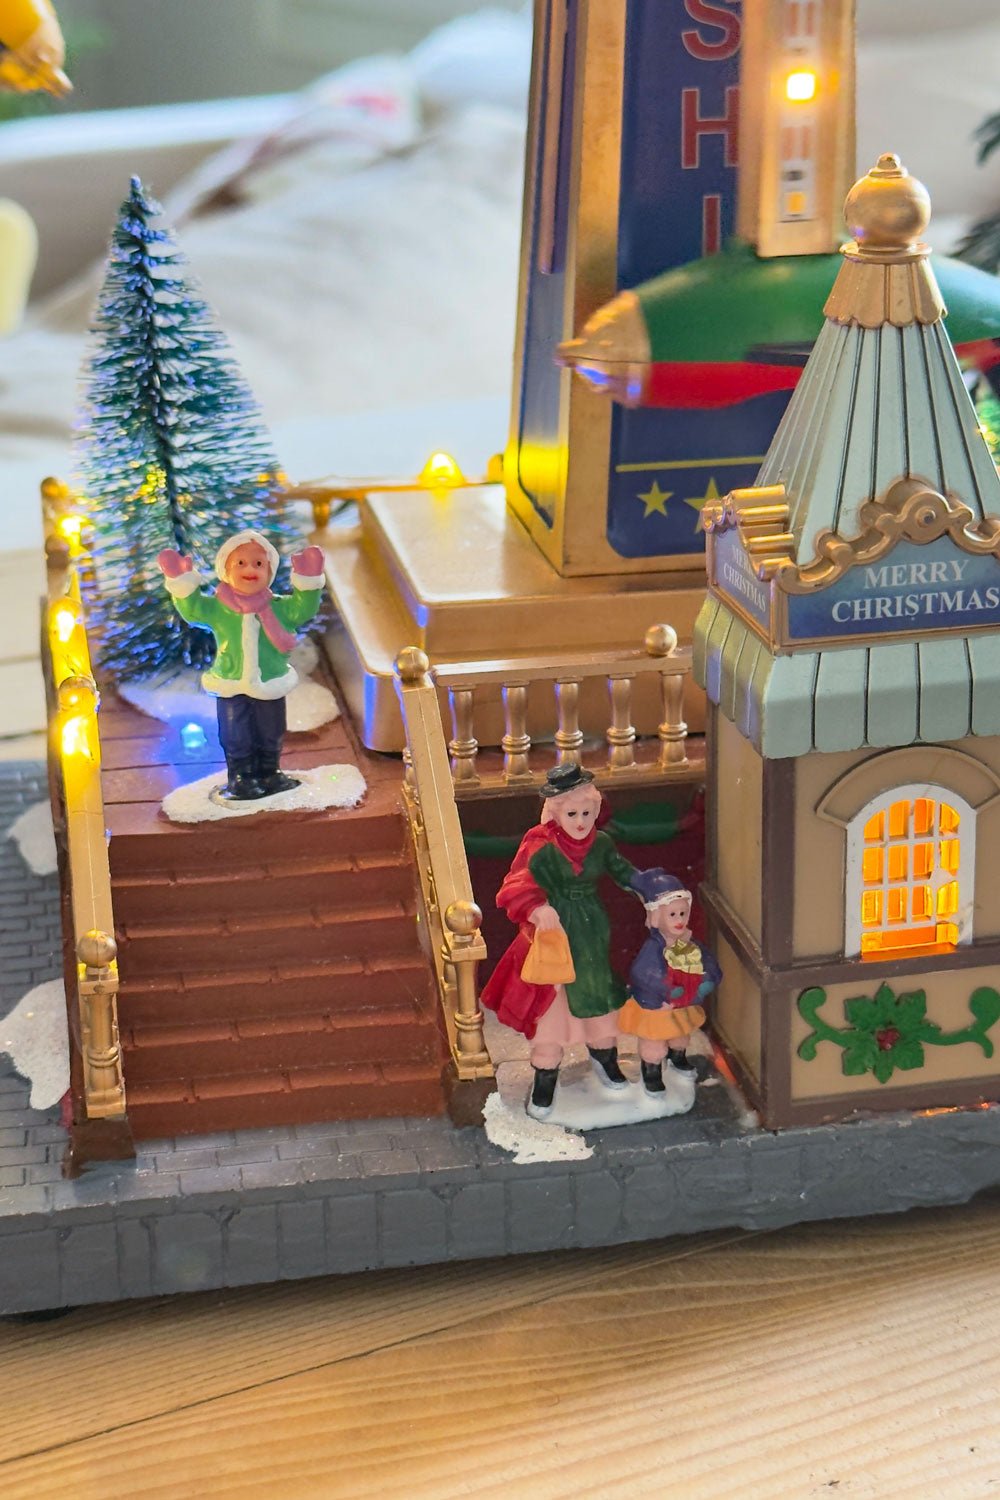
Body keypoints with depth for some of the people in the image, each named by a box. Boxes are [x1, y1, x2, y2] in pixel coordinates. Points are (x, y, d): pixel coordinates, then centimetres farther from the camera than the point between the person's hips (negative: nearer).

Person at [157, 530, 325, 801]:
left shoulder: (279, 607, -7)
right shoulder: (216, 608, -10)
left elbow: (304, 609, -11)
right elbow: (191, 608, -15)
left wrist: (307, 583, -24)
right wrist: (181, 582, -27)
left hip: (270, 687, 2)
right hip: (231, 689, -2)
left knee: (270, 737, 17)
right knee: (236, 739, 8)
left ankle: (269, 773, 36)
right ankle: (240, 778, 24)